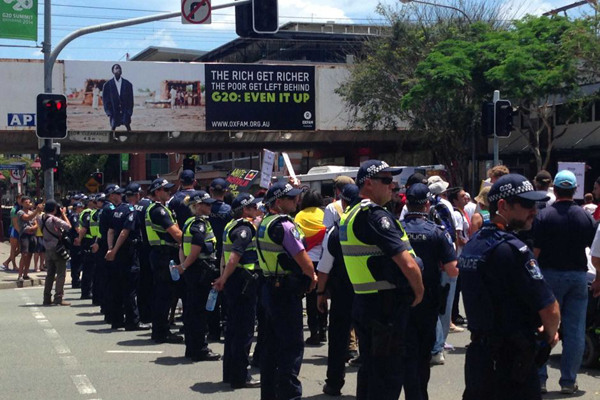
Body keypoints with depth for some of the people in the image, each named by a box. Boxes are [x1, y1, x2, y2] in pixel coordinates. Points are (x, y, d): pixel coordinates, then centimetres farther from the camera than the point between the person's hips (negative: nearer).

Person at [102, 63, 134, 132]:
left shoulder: (128, 84, 2)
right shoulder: (107, 85, 1)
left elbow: (130, 100, 4)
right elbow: (105, 100, 2)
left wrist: (130, 112, -4)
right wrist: (108, 113, -5)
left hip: (125, 110, 0)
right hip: (113, 111, 0)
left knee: (128, 127, -4)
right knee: (113, 127, 1)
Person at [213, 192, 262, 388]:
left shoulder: (231, 226, 14)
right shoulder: (245, 228, -16)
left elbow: (227, 256, 19)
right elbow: (234, 258, -25)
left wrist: (223, 278, 21)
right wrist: (223, 280, -16)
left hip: (235, 282, 10)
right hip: (245, 282, -10)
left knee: (234, 327, 16)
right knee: (244, 330, -4)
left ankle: (230, 372, 24)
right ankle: (240, 376, 0)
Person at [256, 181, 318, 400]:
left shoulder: (264, 224, 12)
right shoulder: (284, 225, -17)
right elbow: (303, 259, -17)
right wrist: (313, 276, 2)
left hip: (270, 288, 10)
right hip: (286, 292, -10)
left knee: (272, 343, 14)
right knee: (293, 345, -5)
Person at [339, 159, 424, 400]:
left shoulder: (350, 215, 13)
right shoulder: (376, 216, -18)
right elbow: (408, 264, -23)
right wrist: (419, 293, -7)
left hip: (362, 303, 9)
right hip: (387, 306, -9)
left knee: (370, 369, 18)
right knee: (389, 374, -3)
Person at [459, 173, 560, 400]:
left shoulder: (472, 245, 9)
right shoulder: (513, 249, -19)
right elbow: (550, 310, -20)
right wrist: (550, 334, 2)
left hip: (478, 352, 9)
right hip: (512, 361, -9)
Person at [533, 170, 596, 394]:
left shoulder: (544, 215, -9)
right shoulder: (586, 217, -1)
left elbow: (536, 251, -11)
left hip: (550, 274, -2)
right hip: (578, 275, 2)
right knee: (575, 330, 6)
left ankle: (539, 378, 7)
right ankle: (568, 381, 9)